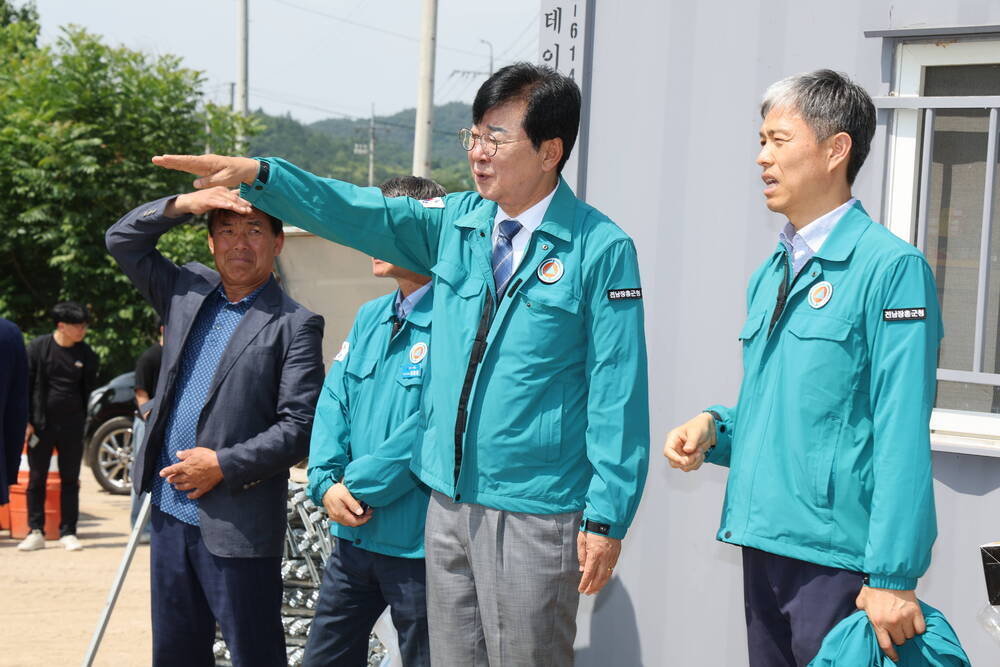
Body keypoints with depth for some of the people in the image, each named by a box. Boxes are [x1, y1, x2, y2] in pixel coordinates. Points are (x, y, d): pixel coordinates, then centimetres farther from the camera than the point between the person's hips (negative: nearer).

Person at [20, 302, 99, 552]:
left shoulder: (86, 354, 2)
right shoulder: (38, 347, -5)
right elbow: (26, 386, -2)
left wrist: (83, 422, 9)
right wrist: (26, 421, -6)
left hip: (72, 427, 2)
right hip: (40, 425, -1)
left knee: (70, 480, 5)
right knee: (36, 479, 4)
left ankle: (68, 532, 11)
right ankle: (36, 532, 11)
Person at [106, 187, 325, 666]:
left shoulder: (294, 325, -6)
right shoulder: (187, 291, 12)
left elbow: (299, 428, -12)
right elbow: (122, 240, 15)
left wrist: (223, 465, -16)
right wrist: (185, 204, 0)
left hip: (238, 523, -6)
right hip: (170, 511, 6)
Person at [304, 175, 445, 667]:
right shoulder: (369, 318, 14)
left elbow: (429, 428, -21)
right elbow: (333, 405, 11)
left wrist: (360, 488, -14)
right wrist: (327, 483, -5)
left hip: (416, 543, -8)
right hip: (354, 535, 8)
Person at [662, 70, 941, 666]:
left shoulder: (890, 267, -12)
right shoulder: (771, 275, 14)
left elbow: (902, 436, -17)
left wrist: (893, 577, -20)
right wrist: (713, 428, 2)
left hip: (838, 557, -8)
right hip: (764, 544, 8)